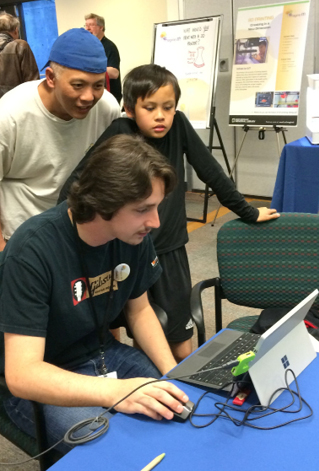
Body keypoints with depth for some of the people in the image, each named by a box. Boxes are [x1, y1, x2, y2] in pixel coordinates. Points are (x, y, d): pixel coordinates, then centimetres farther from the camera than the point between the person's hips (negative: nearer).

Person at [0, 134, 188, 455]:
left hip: (103, 355, 6)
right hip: (40, 383, -5)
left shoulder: (134, 235, -11)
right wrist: (116, 391, -45)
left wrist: (173, 374, -9)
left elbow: (139, 310, 5)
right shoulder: (33, 251, -29)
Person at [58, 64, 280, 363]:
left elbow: (210, 171, 5)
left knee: (183, 348, 9)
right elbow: (79, 180, -12)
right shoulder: (119, 133, -10)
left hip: (171, 253, 3)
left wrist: (248, 212, 11)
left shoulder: (179, 126, -2)